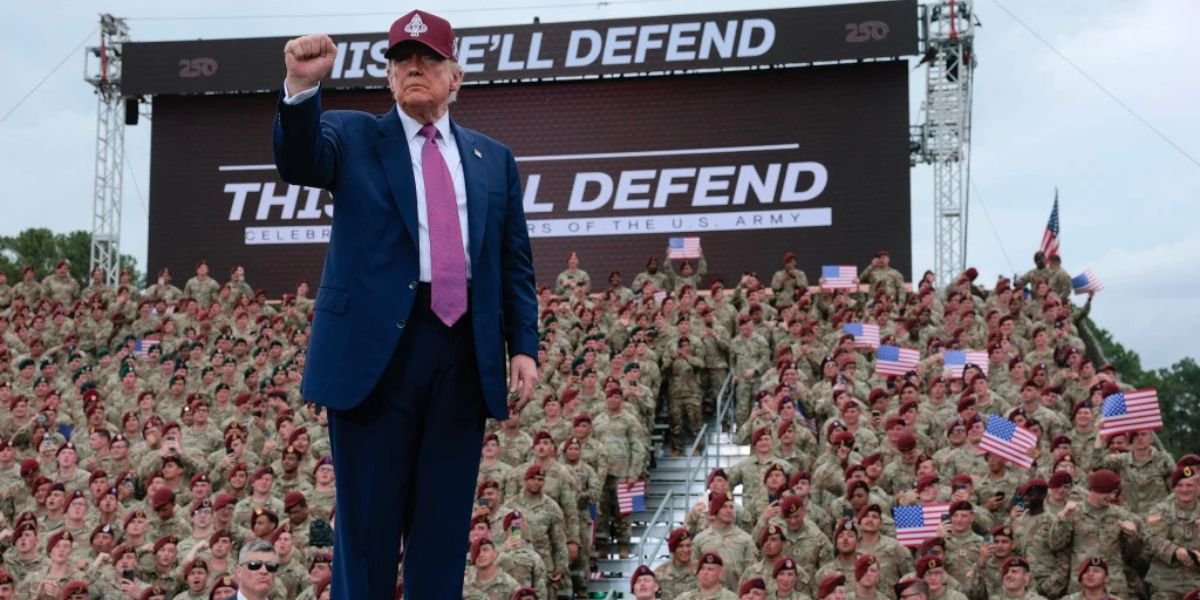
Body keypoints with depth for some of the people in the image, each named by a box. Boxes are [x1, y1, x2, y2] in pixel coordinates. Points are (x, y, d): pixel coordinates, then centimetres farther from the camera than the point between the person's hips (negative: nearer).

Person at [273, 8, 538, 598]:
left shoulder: (494, 159, 16)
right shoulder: (353, 136, 9)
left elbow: (515, 264, 14)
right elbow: (298, 162, -12)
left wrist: (524, 347, 2)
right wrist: (303, 86, -30)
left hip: (465, 354, 3)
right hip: (377, 347, -2)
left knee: (444, 531, 8)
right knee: (368, 527, 1)